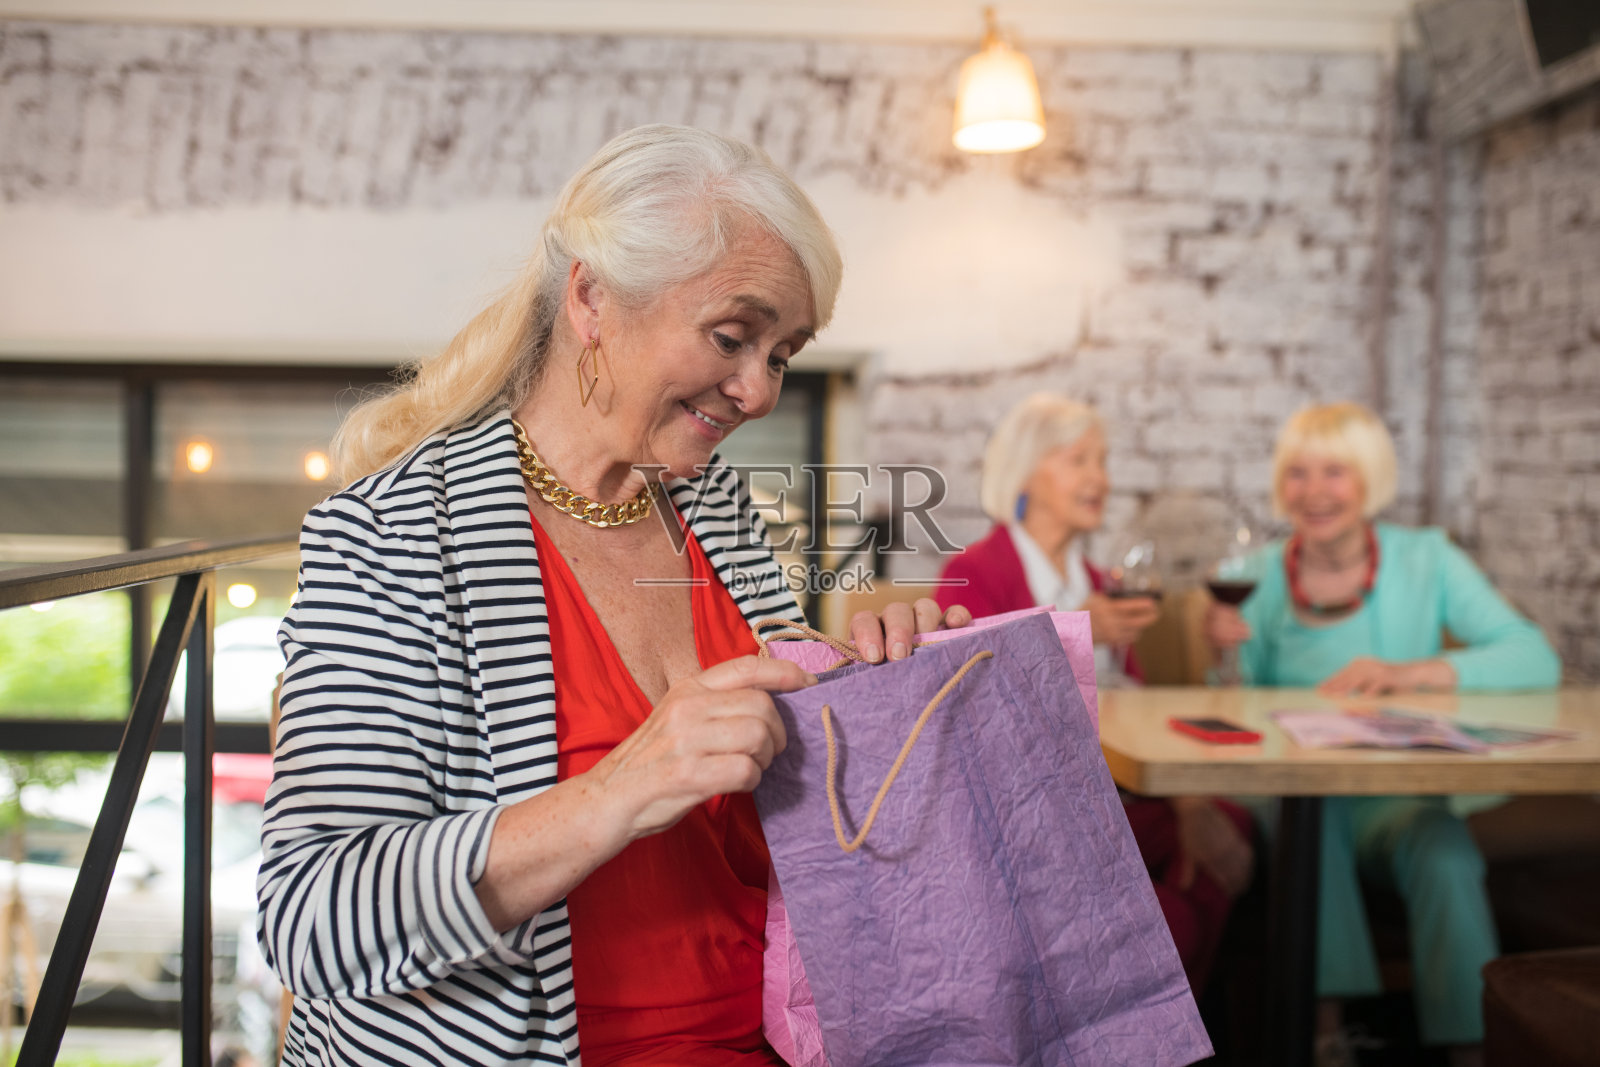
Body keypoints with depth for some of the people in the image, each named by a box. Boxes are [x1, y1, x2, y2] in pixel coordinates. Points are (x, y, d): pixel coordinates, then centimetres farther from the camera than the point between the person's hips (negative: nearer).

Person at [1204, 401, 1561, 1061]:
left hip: (1397, 796, 0)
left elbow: (1536, 660, -10)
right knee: (1308, 812, -33)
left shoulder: (1425, 560, 3)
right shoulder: (1260, 574, 5)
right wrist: (1230, 653, -17)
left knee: (1446, 852, -32)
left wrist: (1412, 673, -24)